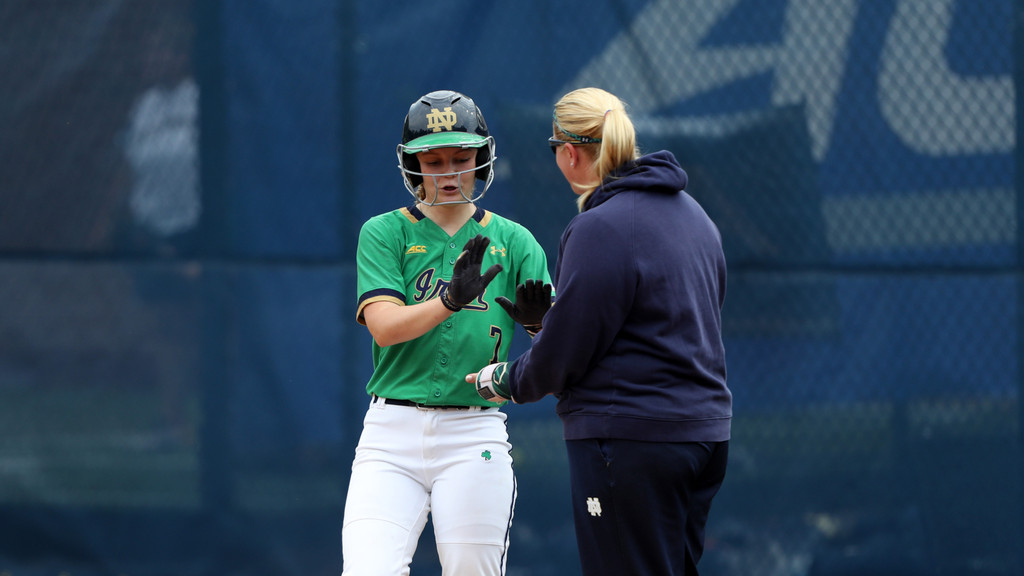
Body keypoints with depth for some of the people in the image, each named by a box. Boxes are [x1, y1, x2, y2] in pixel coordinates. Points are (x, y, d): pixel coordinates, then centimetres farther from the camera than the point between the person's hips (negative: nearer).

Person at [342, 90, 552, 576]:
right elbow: (384, 326, -10)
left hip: (474, 438, 1)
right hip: (392, 431, -1)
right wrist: (452, 299, -27)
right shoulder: (384, 234, 6)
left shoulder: (513, 242, 9)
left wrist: (541, 318, -27)